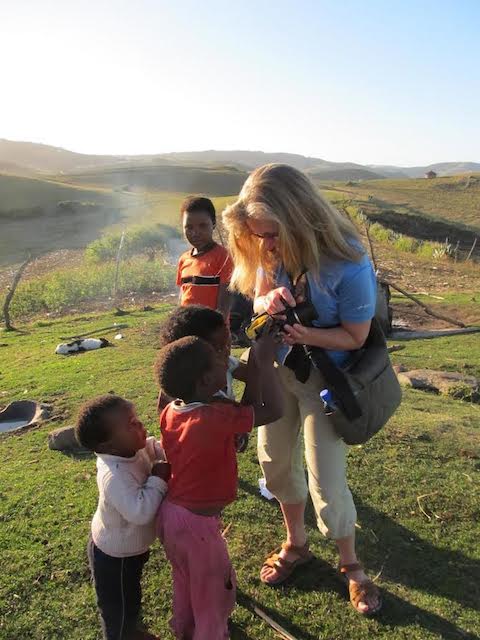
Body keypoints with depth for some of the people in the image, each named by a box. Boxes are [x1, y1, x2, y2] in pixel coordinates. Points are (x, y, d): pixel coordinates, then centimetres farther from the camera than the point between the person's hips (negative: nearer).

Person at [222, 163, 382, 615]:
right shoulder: (273, 250, -13)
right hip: (278, 367, 6)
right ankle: (295, 544, 41)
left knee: (326, 483, 1)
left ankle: (351, 566, 30)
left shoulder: (349, 266, -30)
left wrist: (306, 334, -36)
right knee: (275, 462, 15)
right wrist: (268, 302, -24)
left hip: (325, 377, -5)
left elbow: (355, 337, -18)